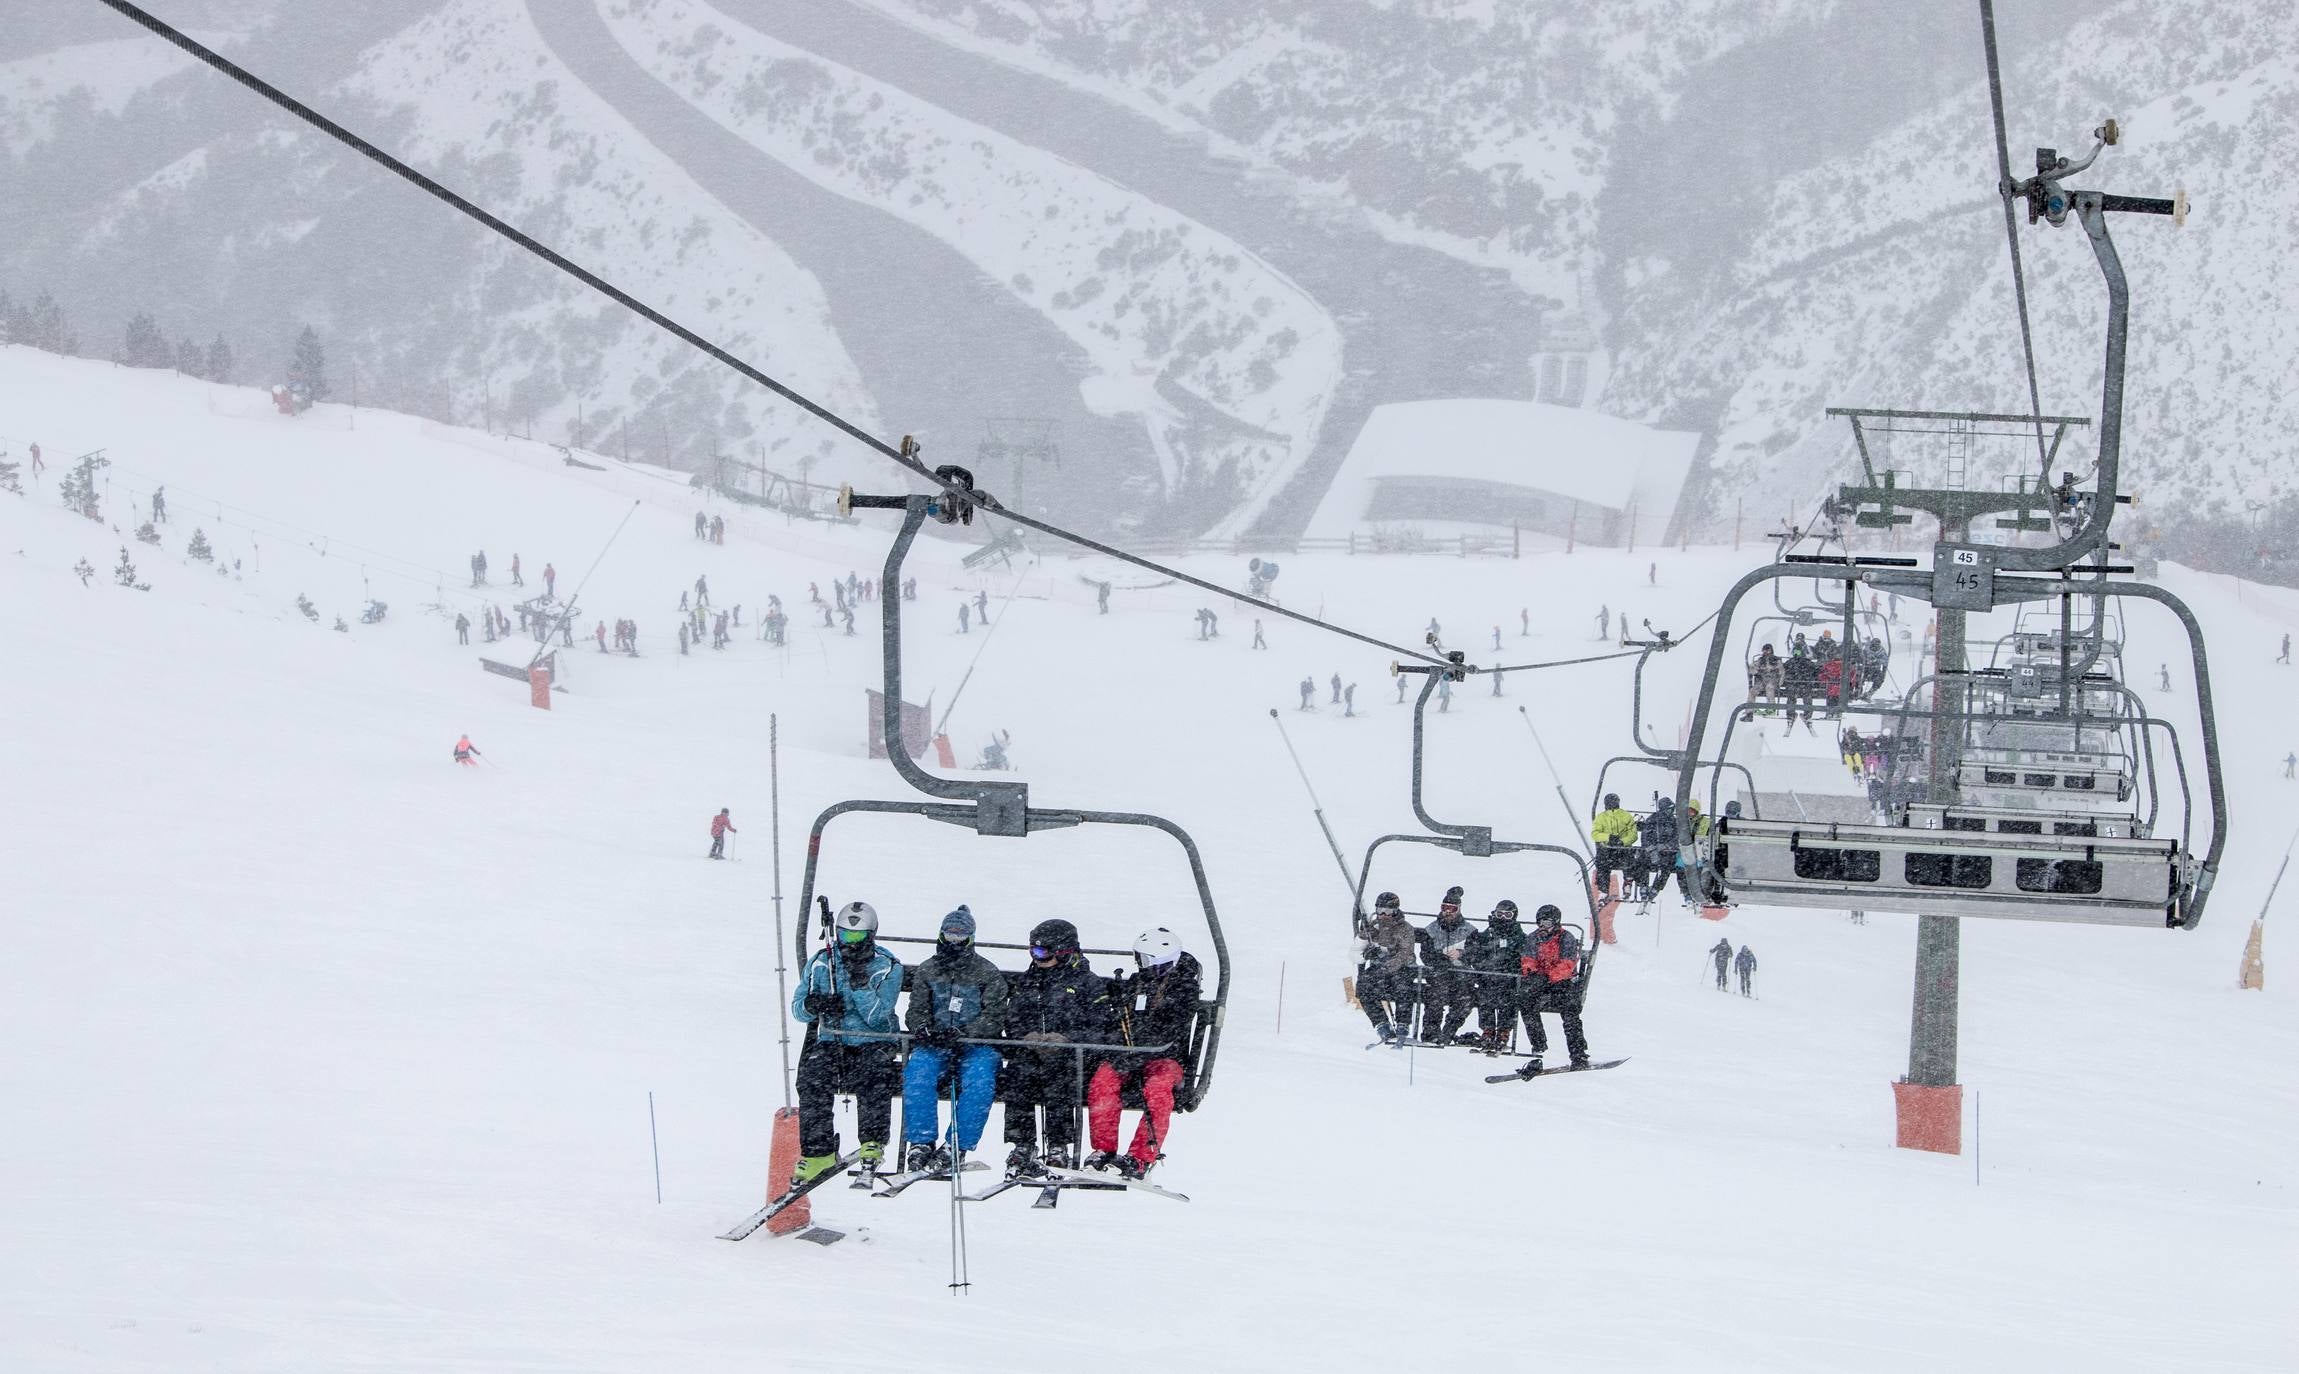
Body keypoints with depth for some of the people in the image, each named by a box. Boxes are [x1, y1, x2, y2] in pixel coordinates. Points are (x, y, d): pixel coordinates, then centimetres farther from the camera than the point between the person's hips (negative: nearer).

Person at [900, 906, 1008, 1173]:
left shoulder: (988, 974, 4)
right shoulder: (927, 971, 14)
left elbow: (994, 1018, -4)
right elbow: (916, 1010, 13)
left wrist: (962, 1032, -20)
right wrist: (922, 1028, -12)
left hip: (975, 1044, -2)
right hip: (934, 1045, 2)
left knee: (979, 1082, -34)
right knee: (917, 1075, -31)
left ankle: (957, 1145, -30)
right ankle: (921, 1143, -27)